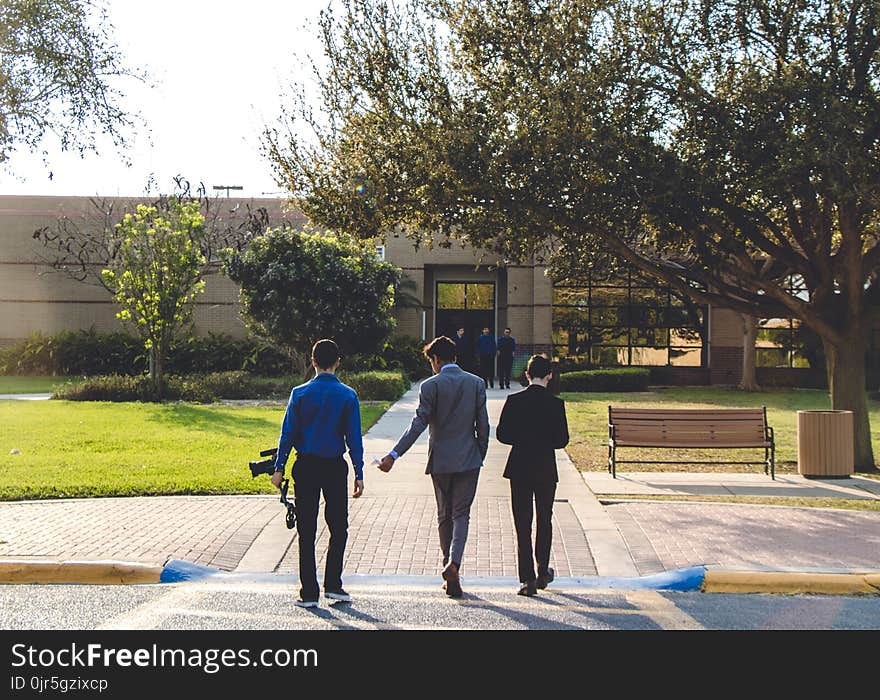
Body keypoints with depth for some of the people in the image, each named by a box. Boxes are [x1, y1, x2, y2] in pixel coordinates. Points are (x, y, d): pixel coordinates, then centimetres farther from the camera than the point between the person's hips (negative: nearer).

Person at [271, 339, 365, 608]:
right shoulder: (348, 395, -3)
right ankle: (333, 584, 9)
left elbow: (288, 433, -3)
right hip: (335, 467, 0)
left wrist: (279, 468, 4)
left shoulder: (300, 393, -3)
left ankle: (309, 592, 7)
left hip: (306, 467, 0)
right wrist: (359, 474, 1)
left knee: (307, 531, 5)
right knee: (339, 527, 14)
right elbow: (354, 437, -3)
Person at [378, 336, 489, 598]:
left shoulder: (430, 386, -8)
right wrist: (481, 456, 13)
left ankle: (450, 569, 18)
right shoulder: (477, 383, 0)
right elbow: (483, 425, 2)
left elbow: (418, 424, -14)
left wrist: (394, 454, -13)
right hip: (468, 460, 1)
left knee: (444, 515, 13)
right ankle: (454, 562, -17)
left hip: (440, 460, -1)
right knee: (461, 514, 5)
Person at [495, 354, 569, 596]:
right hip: (546, 469, 0)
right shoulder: (556, 404, -7)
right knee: (544, 521, 18)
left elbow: (502, 434, -3)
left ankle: (528, 578, 1)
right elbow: (562, 440, -6)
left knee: (522, 524, 4)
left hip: (519, 469, 0)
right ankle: (543, 572, 27)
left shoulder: (514, 401, -5)